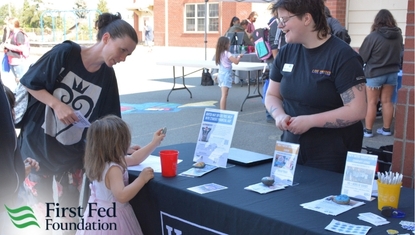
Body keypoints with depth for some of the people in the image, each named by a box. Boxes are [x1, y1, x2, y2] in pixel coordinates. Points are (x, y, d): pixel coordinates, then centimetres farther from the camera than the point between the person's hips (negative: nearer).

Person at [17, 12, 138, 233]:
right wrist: (57, 104, -21)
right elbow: (29, 83, -10)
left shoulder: (107, 76, -4)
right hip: (38, 144, -3)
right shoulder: (65, 53, -17)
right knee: (42, 211, 7)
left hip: (72, 151, 4)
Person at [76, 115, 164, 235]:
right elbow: (121, 196, -37)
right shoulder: (113, 169, -29)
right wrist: (142, 179, -30)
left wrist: (154, 143, 14)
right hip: (113, 216, -9)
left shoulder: (101, 161, 1)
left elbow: (134, 159, 12)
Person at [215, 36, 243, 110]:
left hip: (221, 74, 9)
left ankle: (222, 110, 17)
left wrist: (235, 57, 19)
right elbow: (236, 62, -16)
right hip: (226, 75, -9)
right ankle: (223, 111, -14)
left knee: (223, 95, 14)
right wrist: (239, 56, 1)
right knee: (224, 95, -11)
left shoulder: (219, 53, 11)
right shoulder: (227, 53, -13)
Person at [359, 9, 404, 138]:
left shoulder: (373, 36, -17)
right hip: (392, 73, 4)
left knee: (371, 103, 4)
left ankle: (368, 130, 9)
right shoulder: (398, 35, -3)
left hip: (375, 74, -4)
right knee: (387, 101, 12)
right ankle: (386, 129, 20)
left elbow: (362, 57, -8)